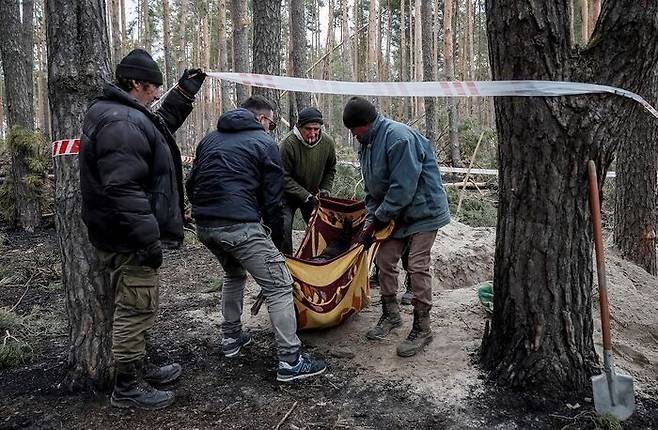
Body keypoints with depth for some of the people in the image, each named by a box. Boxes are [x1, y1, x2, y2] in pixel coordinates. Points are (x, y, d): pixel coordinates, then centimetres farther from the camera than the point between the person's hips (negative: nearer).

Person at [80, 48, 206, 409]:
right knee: (136, 308, 0)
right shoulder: (121, 123, -21)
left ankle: (138, 368, 37)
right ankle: (127, 388, 14)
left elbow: (160, 124, 34)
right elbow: (123, 190, -29)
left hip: (125, 234, 11)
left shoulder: (122, 114, 14)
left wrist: (183, 93, 29)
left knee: (135, 306, 21)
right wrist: (148, 239, -27)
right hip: (128, 239, -11)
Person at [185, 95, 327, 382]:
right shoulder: (264, 143, 4)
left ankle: (231, 337, 37)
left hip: (204, 226, 8)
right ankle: (290, 361, -3)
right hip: (240, 226, -7)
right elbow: (272, 199, 2)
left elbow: (191, 184, 24)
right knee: (279, 287, -2)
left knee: (234, 275, 31)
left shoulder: (210, 139, 23)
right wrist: (276, 238, 11)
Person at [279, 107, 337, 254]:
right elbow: (285, 177, -22)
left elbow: (330, 170, 7)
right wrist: (306, 196, -24)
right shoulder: (288, 144, -26)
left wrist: (325, 190, -7)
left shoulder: (328, 142, -11)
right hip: (288, 194, -4)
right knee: (284, 228, -15)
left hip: (313, 195, 5)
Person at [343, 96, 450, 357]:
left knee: (417, 266, -10)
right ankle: (391, 314, 25)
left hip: (423, 210, -9)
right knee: (384, 260, 7)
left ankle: (422, 328, 2)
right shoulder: (367, 144, 6)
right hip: (394, 214, 9)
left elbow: (402, 188, -27)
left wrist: (378, 219, -19)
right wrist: (371, 217, -3)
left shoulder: (399, 138, -24)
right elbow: (372, 188, 11)